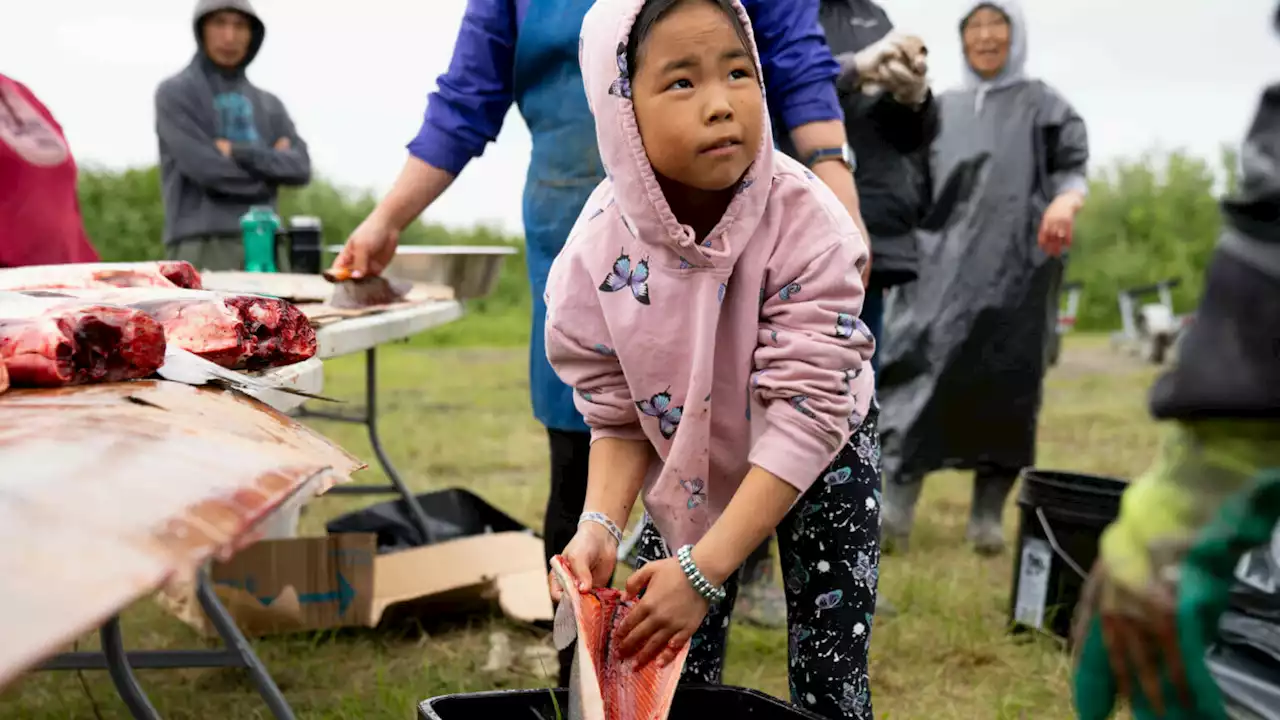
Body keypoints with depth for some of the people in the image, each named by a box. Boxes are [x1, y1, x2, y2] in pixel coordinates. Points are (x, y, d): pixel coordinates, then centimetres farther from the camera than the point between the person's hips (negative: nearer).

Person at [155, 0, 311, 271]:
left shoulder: (269, 105, 19)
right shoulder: (175, 93, 5)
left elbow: (300, 167, 5)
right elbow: (206, 167, -8)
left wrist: (239, 153, -8)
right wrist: (270, 164, 5)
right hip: (201, 248, -4)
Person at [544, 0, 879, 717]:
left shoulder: (808, 223, -32)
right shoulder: (596, 253, -24)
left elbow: (807, 411, -32)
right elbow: (620, 417, -10)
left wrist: (704, 570, -36)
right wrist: (600, 525, -30)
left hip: (818, 457, -2)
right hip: (688, 463, 2)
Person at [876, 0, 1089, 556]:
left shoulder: (1043, 105, 12)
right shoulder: (942, 109, 21)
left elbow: (1073, 170, 1)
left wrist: (1065, 201, -22)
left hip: (1013, 264, -2)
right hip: (941, 262, 2)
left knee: (1003, 386, -3)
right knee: (914, 372, -13)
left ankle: (988, 515, 5)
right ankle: (894, 510, -20)